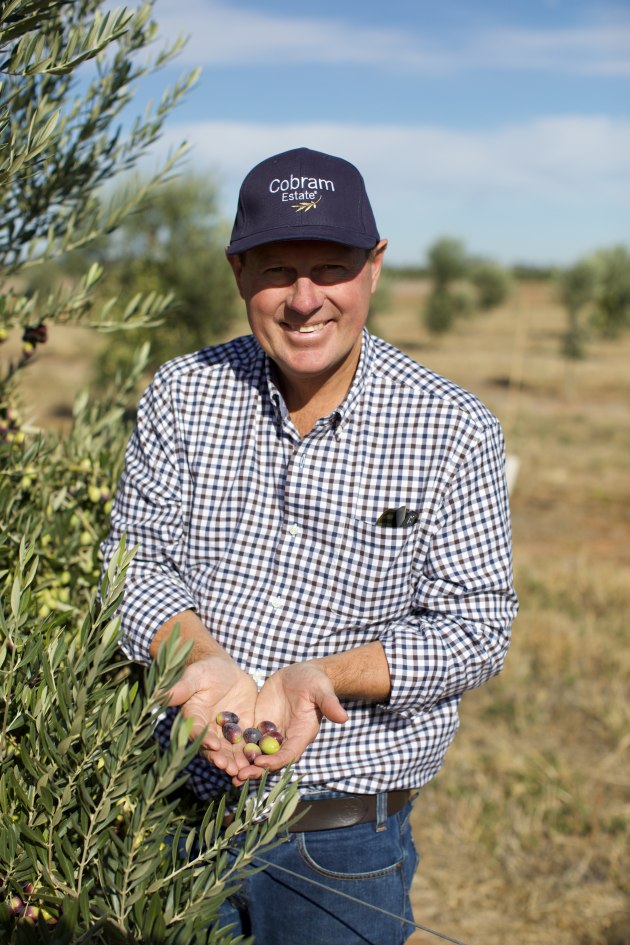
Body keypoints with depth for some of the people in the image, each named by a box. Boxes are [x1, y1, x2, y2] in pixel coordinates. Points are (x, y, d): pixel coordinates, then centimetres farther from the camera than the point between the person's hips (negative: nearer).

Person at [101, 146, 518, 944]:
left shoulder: (454, 431, -10)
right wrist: (210, 663, -23)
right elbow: (135, 564, -2)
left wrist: (316, 677, -24)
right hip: (175, 802, 2)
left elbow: (475, 626, -9)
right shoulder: (184, 393, -2)